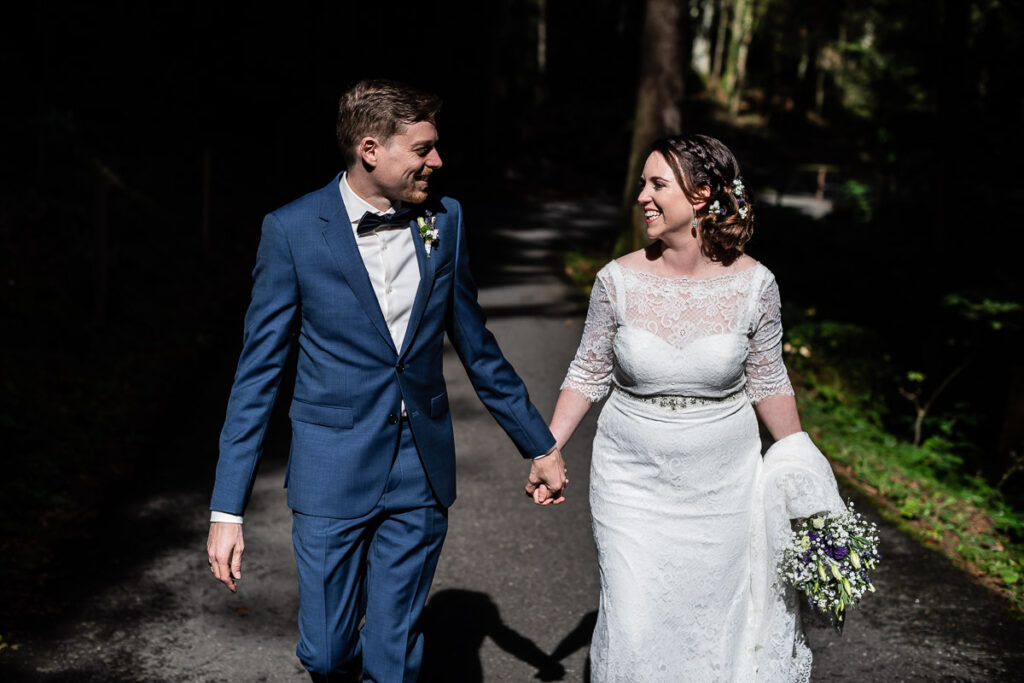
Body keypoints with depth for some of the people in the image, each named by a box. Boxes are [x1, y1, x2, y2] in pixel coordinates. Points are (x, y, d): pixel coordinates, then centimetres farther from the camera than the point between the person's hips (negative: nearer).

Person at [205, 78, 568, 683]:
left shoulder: (445, 220, 1)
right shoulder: (293, 230, -9)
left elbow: (475, 345, 11)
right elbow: (259, 372, -7)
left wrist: (540, 445, 16)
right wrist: (228, 509, -10)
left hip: (422, 473, 2)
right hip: (333, 472, -2)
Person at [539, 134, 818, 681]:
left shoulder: (752, 283, -9)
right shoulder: (619, 280, -9)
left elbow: (768, 383, 3)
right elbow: (588, 374, 2)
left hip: (723, 482, 0)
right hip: (633, 481, 0)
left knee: (717, 616, 11)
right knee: (635, 622, 1)